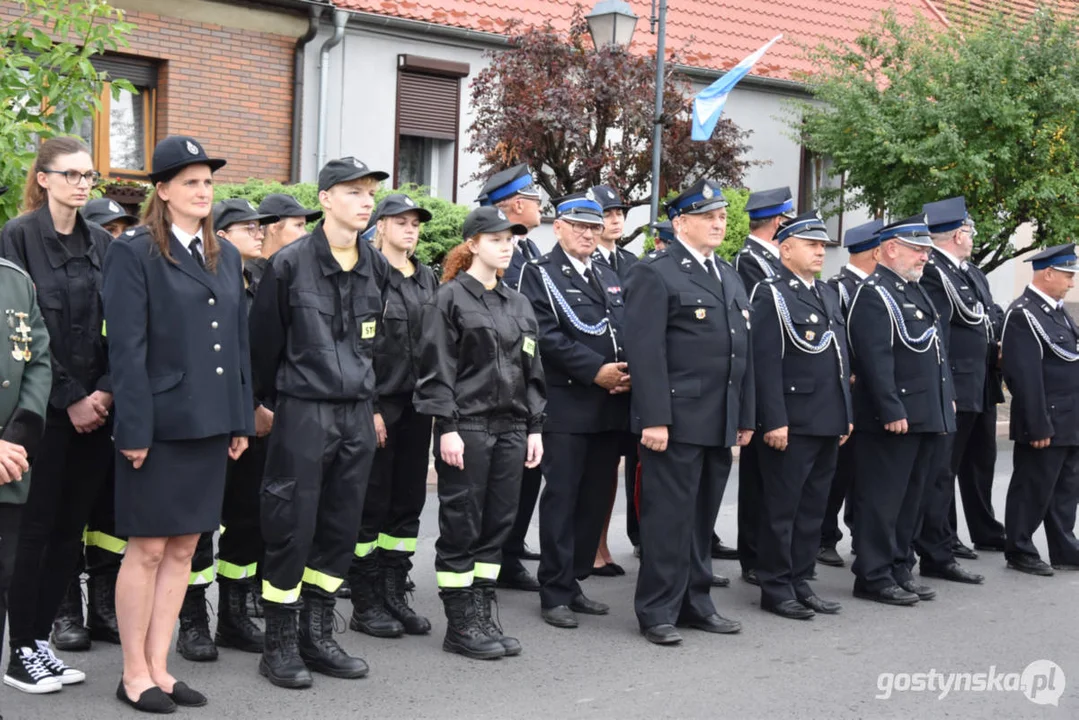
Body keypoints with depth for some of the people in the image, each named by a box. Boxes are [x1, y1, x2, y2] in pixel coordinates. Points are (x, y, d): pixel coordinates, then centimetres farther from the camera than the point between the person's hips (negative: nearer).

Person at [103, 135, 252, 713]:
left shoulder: (225, 255, 13)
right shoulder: (133, 251, -5)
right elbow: (126, 348, -10)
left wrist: (242, 419, 10)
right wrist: (135, 428, -15)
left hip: (211, 425, 6)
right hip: (159, 424, -6)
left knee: (183, 550, 11)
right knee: (147, 551, 3)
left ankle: (158, 667, 21)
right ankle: (134, 675, 15)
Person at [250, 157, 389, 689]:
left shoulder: (376, 267, 8)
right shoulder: (289, 264, -8)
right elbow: (264, 340, 0)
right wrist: (269, 401, 6)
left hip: (357, 412, 6)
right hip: (303, 411, -5)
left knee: (341, 526, 10)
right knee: (292, 526, -1)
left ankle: (317, 634, 23)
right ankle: (279, 643, 12)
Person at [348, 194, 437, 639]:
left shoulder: (426, 278, 13)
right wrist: (369, 407, -15)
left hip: (416, 405, 7)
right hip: (378, 404, -7)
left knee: (408, 504, 10)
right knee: (372, 506, 1)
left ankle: (395, 596, 20)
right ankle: (365, 605, 10)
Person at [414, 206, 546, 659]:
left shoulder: (518, 304, 14)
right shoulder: (449, 299, -4)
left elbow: (532, 371, 15)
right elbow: (437, 369, -9)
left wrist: (534, 427, 10)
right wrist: (447, 427, -15)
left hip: (509, 428, 6)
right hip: (466, 427, -6)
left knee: (498, 524, 8)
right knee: (461, 527, 0)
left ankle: (482, 617, 18)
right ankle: (460, 625, 10)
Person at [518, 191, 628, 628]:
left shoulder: (610, 277, 20)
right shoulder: (539, 274, 0)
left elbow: (628, 332, 15)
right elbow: (547, 334, -12)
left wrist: (628, 373, -5)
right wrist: (596, 371, -17)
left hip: (611, 407, 6)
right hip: (566, 406, -6)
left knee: (595, 498, 9)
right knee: (561, 498, -3)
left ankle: (573, 581, 20)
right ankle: (555, 594, 5)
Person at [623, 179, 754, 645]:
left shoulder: (730, 277, 19)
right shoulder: (655, 274, -6)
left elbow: (742, 351, 19)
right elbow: (645, 351, -13)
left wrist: (745, 417, 15)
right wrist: (654, 418, -19)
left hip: (720, 423, 7)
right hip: (677, 421, -7)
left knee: (702, 517, 14)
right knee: (669, 516, -2)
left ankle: (695, 602, 25)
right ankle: (657, 611, 8)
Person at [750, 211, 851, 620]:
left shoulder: (829, 294, 18)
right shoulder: (771, 295, -8)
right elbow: (766, 363, -15)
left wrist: (846, 414, 16)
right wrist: (774, 421, -20)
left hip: (828, 423, 8)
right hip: (792, 423, -8)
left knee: (813, 508, 12)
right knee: (782, 509, 1)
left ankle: (799, 582, 21)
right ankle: (776, 588, 10)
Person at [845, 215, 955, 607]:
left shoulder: (916, 291, 18)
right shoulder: (873, 295, -12)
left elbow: (935, 351, 23)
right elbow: (876, 361, -20)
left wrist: (946, 401, 17)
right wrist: (892, 411, -23)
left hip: (927, 417, 9)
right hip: (892, 419, -9)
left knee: (911, 498, 14)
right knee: (881, 500, -2)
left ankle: (900, 570, 23)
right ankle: (874, 577, 6)